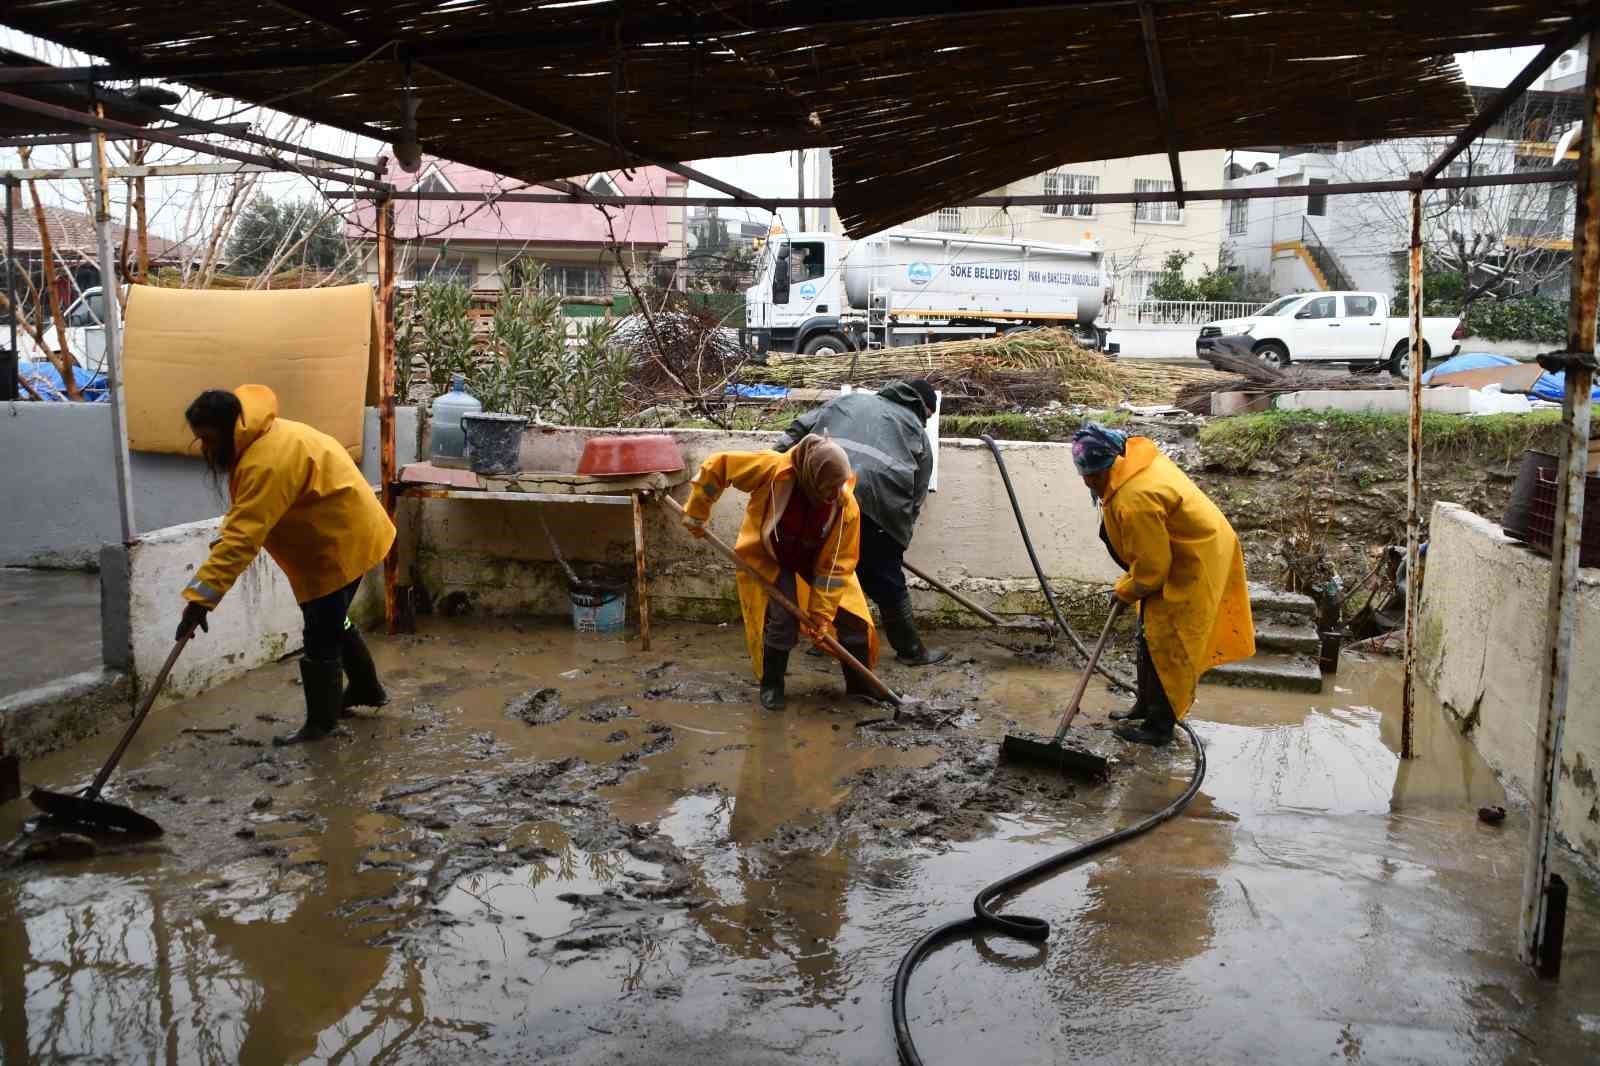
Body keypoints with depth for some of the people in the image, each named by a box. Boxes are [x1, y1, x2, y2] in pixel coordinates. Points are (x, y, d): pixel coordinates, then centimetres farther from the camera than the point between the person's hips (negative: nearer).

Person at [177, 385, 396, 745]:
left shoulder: (268, 461, -29)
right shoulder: (262, 439, 5)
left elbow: (243, 539, -34)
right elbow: (246, 520, 18)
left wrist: (200, 596, -35)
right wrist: (221, 541, 2)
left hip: (343, 541, -10)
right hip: (342, 534, 10)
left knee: (321, 635, -1)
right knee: (331, 622, 23)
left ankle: (321, 722, 13)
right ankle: (367, 689, 39)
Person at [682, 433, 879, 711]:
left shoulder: (847, 506, -29)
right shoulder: (773, 469, -34)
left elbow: (836, 564, -20)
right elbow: (717, 466, -22)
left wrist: (821, 612, -18)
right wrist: (696, 513, -15)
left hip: (819, 565, 2)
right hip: (772, 562, -2)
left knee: (854, 622, -1)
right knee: (781, 622, -15)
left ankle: (860, 687, 21)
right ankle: (771, 685, 11)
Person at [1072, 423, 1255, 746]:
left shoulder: (1135, 501, -34)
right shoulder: (1136, 454, -5)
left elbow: (1152, 566, -24)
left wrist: (1125, 591, -6)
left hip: (1194, 565, -10)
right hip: (1188, 549, 10)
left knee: (1164, 644, -2)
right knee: (1150, 634, 18)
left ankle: (1159, 725, 9)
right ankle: (1146, 705, 32)